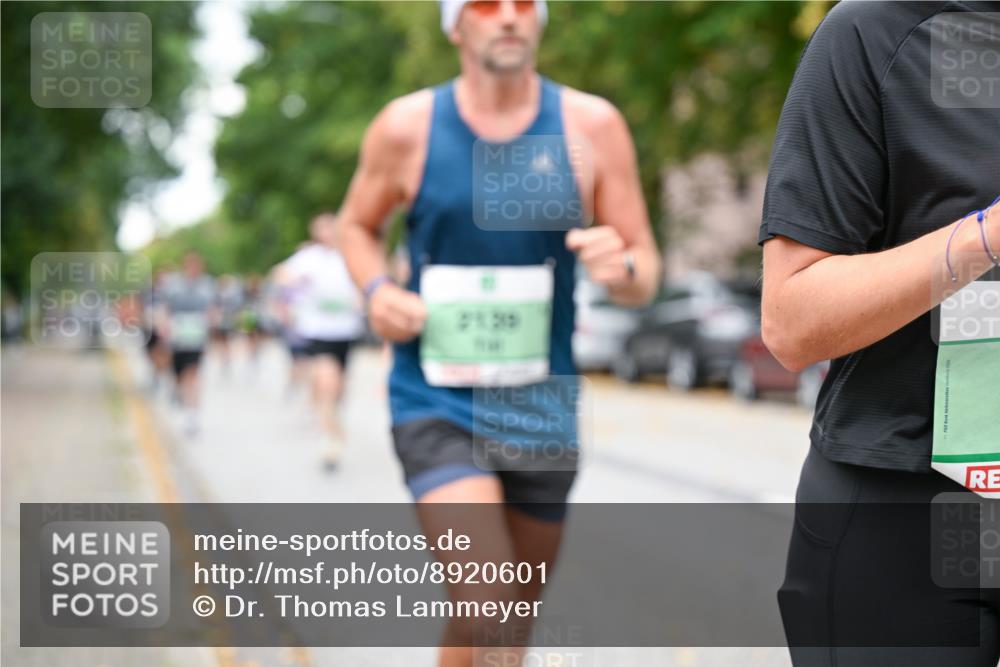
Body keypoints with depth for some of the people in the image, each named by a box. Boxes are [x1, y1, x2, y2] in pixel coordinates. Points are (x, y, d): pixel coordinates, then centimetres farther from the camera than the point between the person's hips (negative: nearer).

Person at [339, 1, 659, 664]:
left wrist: (623, 268, -22)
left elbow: (646, 272, 1)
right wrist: (377, 290, -7)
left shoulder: (592, 125, -3)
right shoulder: (406, 126, -4)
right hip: (437, 405, -2)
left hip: (542, 411, 3)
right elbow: (358, 225, 14)